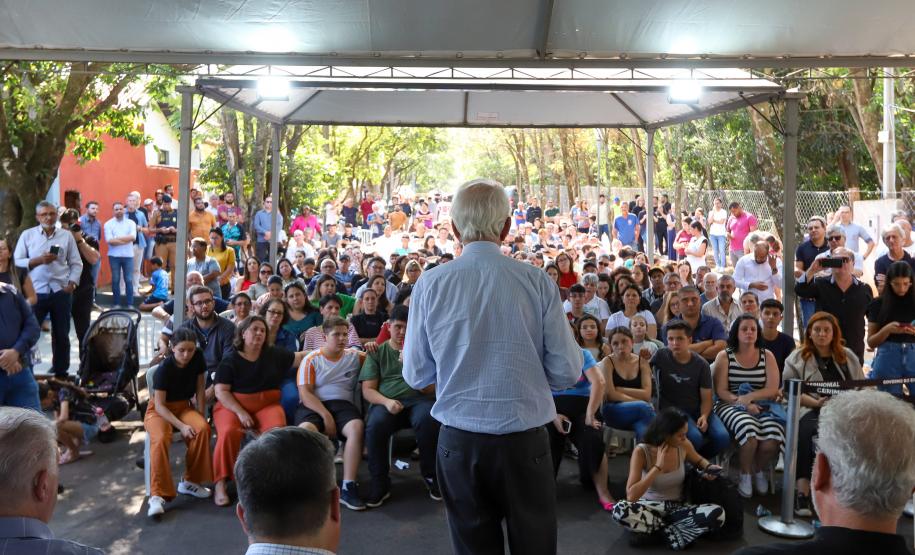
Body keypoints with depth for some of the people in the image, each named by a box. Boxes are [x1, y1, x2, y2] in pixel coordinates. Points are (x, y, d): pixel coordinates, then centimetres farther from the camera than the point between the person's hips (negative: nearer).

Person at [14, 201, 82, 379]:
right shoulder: (27, 235, 2)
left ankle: (61, 373, 22)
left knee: (61, 334, 10)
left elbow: (76, 263, 5)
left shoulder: (67, 235, 5)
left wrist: (71, 284, -7)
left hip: (61, 292, 2)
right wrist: (38, 260, -16)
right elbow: (17, 262, -2)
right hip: (36, 292, -1)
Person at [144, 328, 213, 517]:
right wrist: (181, 426, -27)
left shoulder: (198, 357, -9)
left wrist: (200, 415, -7)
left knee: (203, 429, -28)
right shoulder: (164, 369, -20)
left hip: (184, 407, 4)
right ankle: (157, 495, -32)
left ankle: (190, 481, -11)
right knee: (160, 439, -35)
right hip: (159, 410, -4)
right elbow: (159, 405, -20)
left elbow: (200, 388, 0)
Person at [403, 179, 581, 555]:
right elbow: (567, 372, -5)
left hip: (459, 439, 1)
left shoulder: (430, 284, -6)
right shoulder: (536, 280, -8)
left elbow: (416, 376, 1)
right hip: (524, 438, -1)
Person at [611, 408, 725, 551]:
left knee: (717, 514, -28)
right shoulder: (641, 451, -18)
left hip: (677, 508, 3)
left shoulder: (684, 446, -7)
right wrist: (658, 466, -27)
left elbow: (698, 460, 18)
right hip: (649, 507, -2)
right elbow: (631, 496, -25)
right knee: (620, 511, -37)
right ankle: (672, 528, -20)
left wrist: (709, 467, -6)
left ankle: (663, 529, -19)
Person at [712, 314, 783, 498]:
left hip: (761, 407, 2)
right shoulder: (724, 356, 6)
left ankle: (759, 470, 8)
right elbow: (721, 391, -1)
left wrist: (748, 397, -14)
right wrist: (744, 404, -16)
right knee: (749, 430, -35)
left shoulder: (767, 356, 12)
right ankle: (745, 474, -6)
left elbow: (773, 389, 2)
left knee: (772, 441, -29)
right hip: (731, 406, -2)